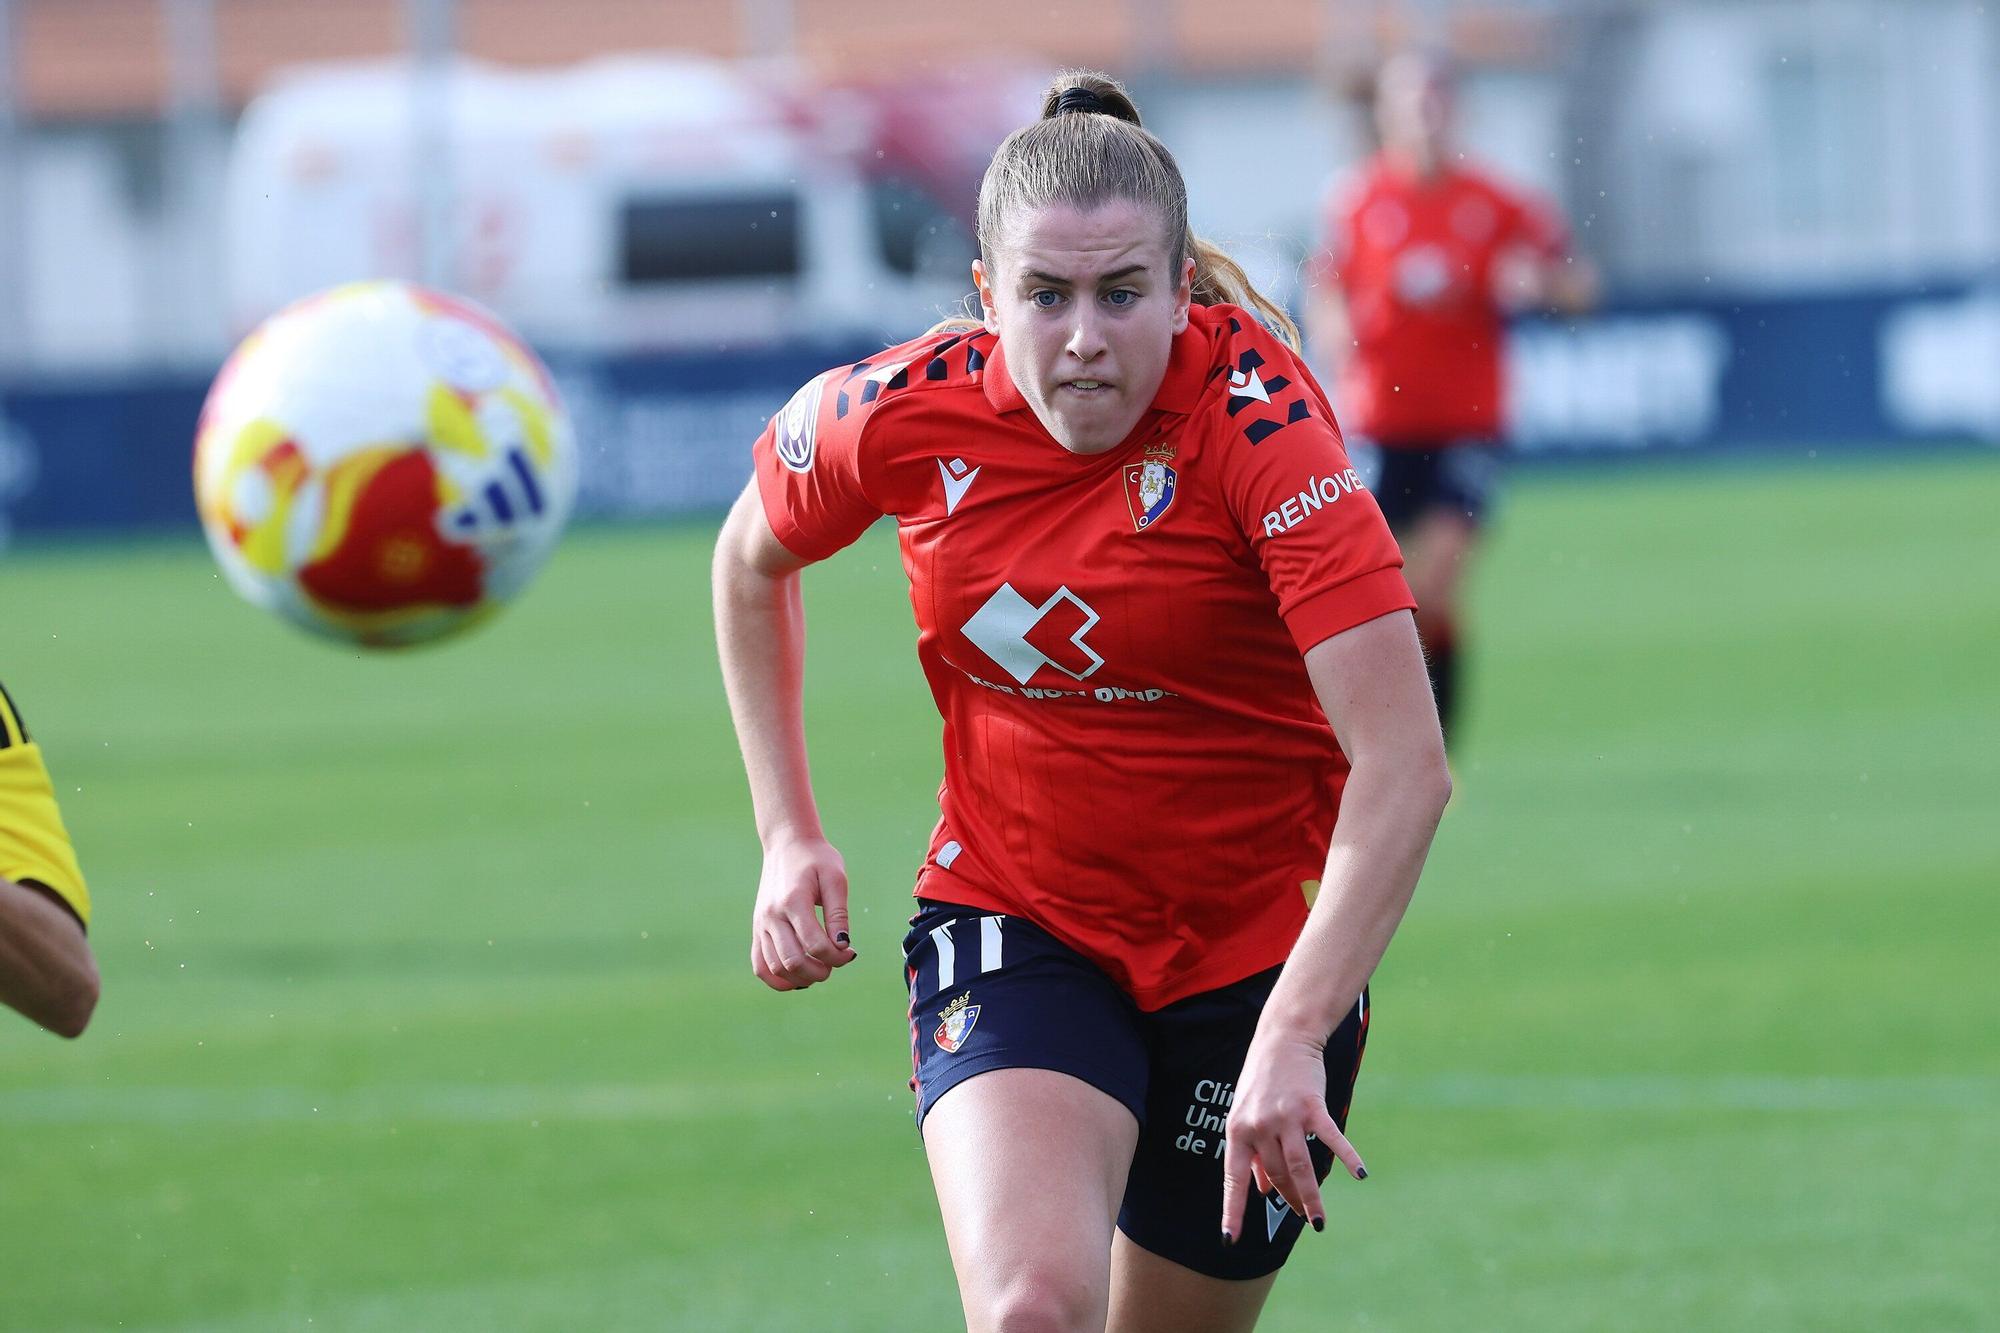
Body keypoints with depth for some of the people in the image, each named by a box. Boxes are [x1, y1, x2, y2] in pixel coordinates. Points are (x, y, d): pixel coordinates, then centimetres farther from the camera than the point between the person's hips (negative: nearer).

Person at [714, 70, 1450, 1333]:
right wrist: (789, 837, 4)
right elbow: (752, 560, 12)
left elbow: (1406, 769, -29)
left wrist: (1295, 1035, -38)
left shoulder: (1259, 416, -23)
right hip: (1012, 924, 1)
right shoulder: (900, 418, -13)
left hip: (1258, 946, -1)